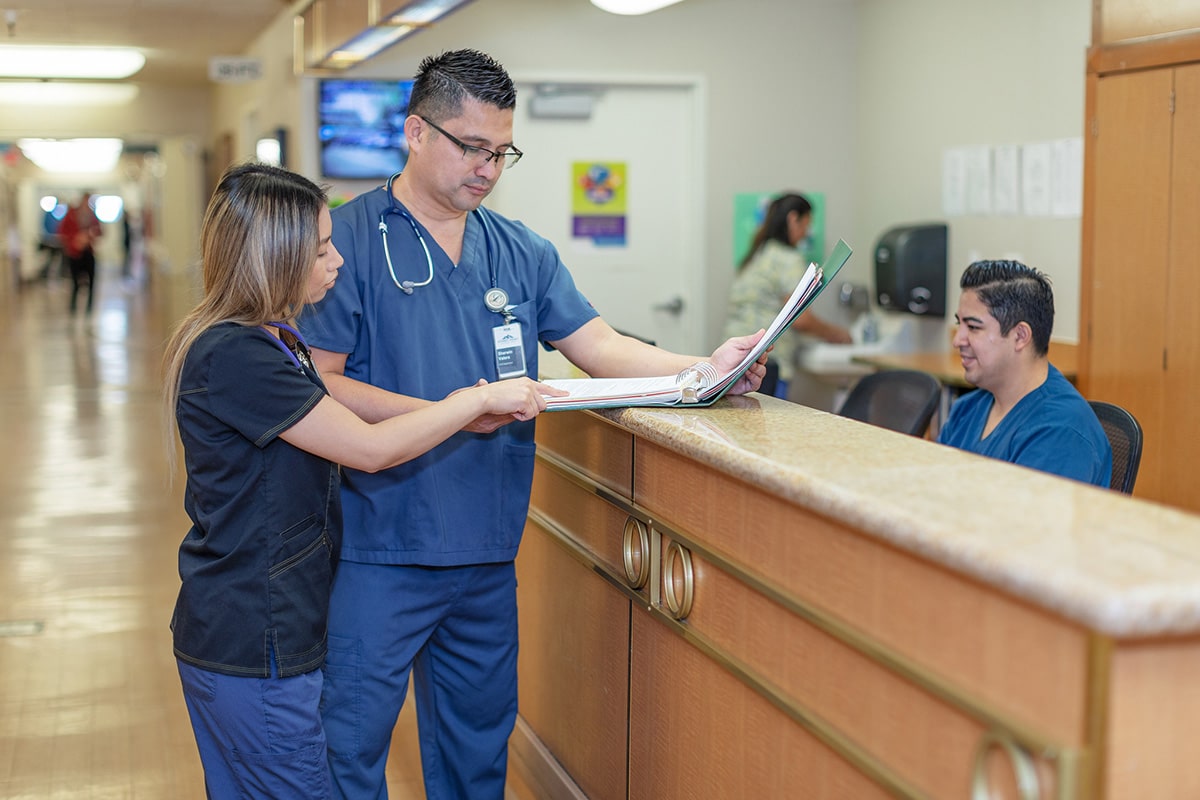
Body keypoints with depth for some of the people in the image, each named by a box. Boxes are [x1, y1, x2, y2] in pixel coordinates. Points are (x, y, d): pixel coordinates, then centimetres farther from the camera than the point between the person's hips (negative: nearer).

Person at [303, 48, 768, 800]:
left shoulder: (521, 251, 10)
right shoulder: (349, 239, -7)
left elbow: (600, 346, 5)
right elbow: (314, 383, -13)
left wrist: (705, 368, -12)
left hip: (488, 549, 5)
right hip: (380, 549, -5)